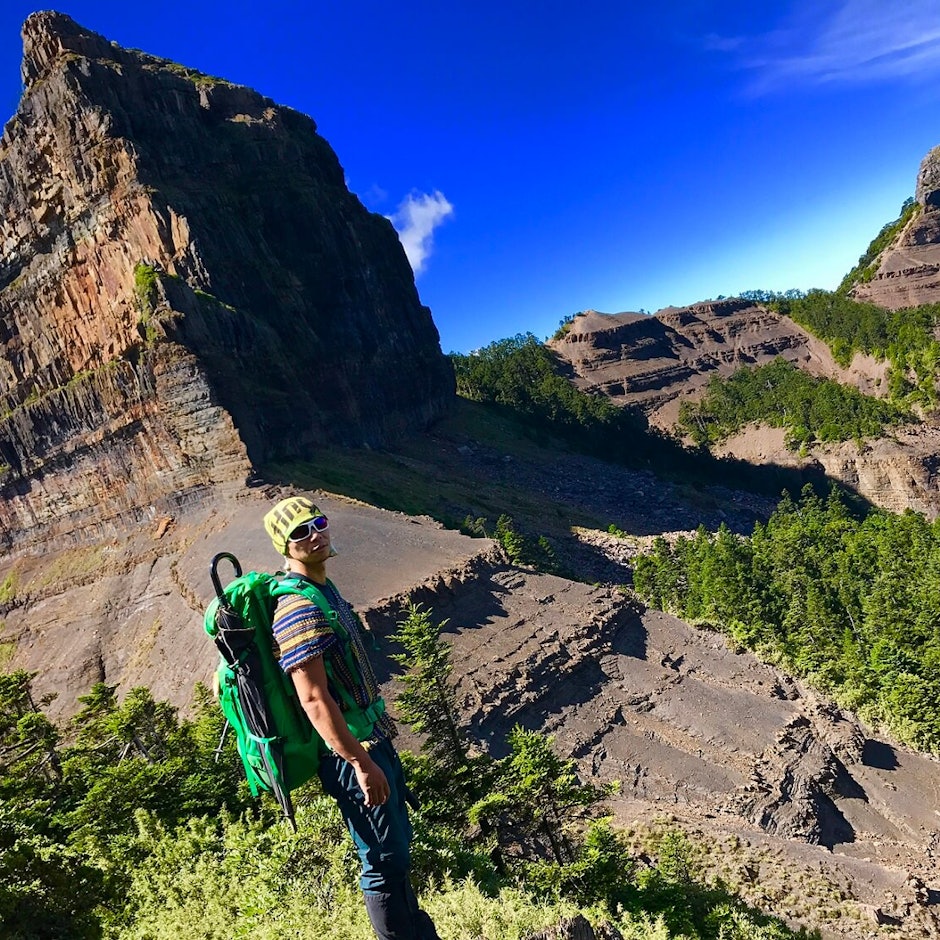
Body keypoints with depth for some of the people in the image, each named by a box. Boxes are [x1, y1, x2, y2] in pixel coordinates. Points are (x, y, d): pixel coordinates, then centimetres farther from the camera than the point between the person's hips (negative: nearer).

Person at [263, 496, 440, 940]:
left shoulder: (323, 589, 7)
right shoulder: (298, 610, -24)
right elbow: (314, 699, -28)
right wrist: (361, 763, -26)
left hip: (372, 738, 10)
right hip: (351, 753, -10)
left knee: (398, 840, 23)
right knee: (384, 859, 5)